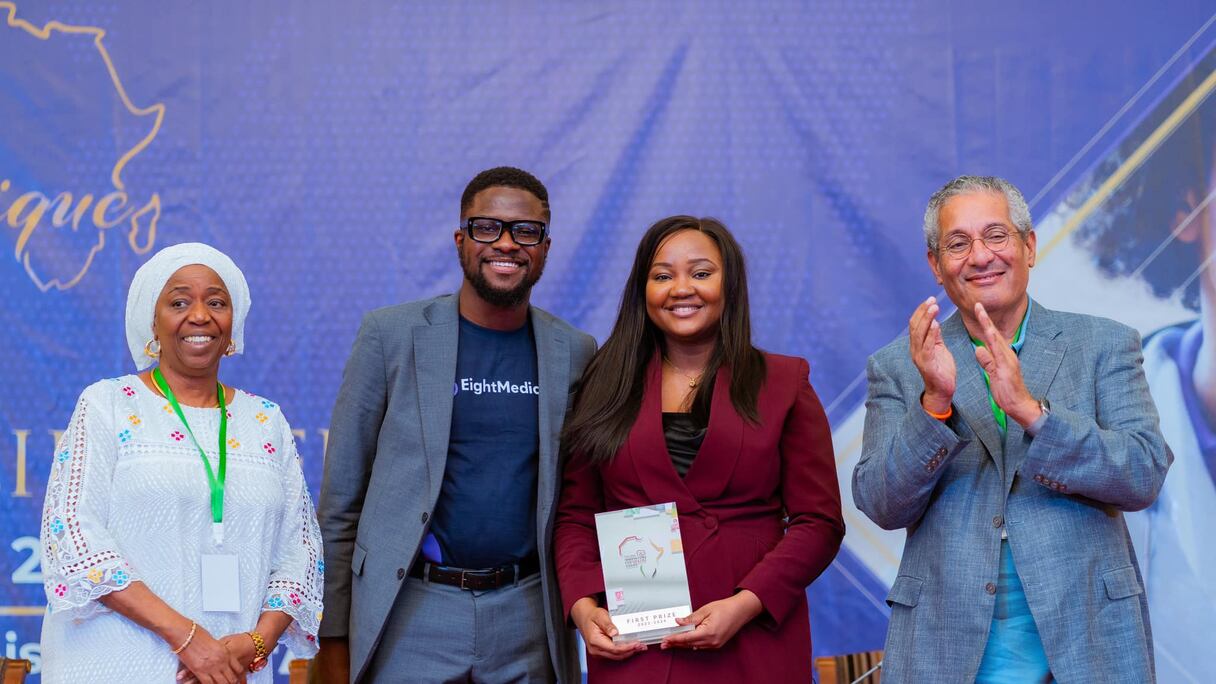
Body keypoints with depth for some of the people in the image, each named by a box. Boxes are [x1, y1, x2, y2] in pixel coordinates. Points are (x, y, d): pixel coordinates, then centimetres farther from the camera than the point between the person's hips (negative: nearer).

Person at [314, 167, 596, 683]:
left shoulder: (575, 353, 5)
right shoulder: (390, 335, -1)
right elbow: (341, 500, 0)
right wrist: (333, 638, -3)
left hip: (527, 616, 2)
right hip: (413, 613, -2)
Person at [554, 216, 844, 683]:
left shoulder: (783, 383, 4)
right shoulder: (608, 387, 9)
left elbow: (819, 521, -1)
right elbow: (575, 517, 9)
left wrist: (744, 605, -13)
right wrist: (583, 605, -8)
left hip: (751, 645, -1)